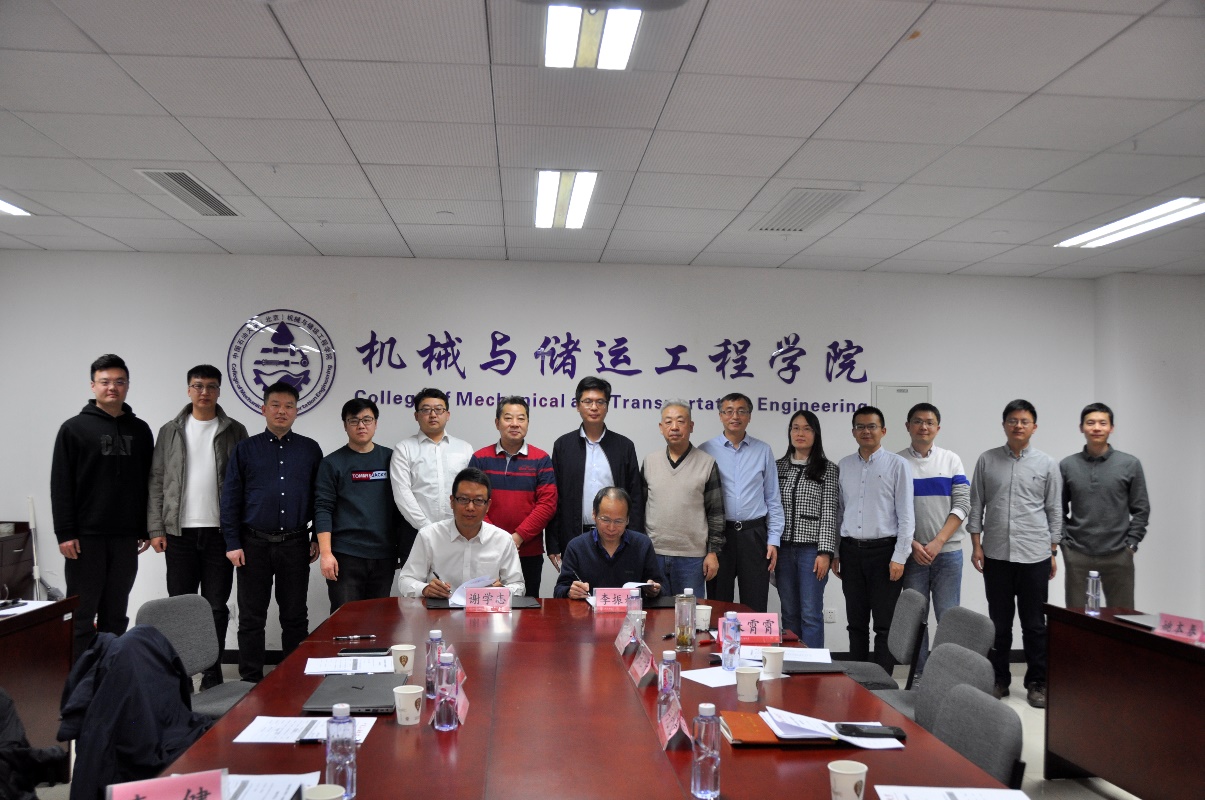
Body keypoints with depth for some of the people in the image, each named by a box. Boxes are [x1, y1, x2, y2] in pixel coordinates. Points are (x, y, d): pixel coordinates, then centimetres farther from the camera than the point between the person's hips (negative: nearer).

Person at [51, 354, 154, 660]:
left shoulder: (140, 430, 10)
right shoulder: (74, 428, -1)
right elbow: (61, 485, -5)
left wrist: (147, 528, 8)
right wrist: (64, 533, -11)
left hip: (126, 537, 4)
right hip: (86, 537, -3)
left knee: (116, 615, 10)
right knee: (82, 615, 2)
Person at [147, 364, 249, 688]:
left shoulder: (234, 431, 3)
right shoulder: (170, 431, 7)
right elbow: (157, 483, 6)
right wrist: (156, 529, -2)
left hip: (220, 533, -1)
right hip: (179, 533, 1)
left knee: (216, 607, 4)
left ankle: (211, 675, 14)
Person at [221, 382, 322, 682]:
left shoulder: (310, 449, 6)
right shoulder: (245, 449, 4)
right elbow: (230, 498, 3)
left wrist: (318, 539, 4)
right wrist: (232, 543, -3)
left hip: (295, 544, 1)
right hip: (254, 544, 0)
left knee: (295, 616, 8)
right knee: (251, 617, 7)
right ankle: (251, 680, 17)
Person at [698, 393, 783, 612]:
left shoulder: (763, 451, 7)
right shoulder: (706, 450, 2)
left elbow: (773, 500, 8)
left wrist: (773, 540, 2)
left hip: (754, 535, 1)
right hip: (719, 534, -1)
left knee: (755, 607, 4)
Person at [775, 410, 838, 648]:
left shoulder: (827, 469, 0)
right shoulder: (778, 467, 9)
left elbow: (829, 514, -4)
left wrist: (825, 552, -11)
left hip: (812, 549, -3)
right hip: (784, 549, 3)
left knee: (811, 613, -3)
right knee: (789, 613, 9)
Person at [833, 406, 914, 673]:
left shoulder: (897, 465, -2)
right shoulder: (844, 466, 10)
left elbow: (906, 515, -5)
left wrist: (899, 557, -11)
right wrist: (834, 553, 10)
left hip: (883, 551, -4)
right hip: (851, 551, 4)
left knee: (885, 625, 1)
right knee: (856, 623, 11)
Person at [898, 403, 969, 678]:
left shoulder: (951, 460, 6)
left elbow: (962, 504, 0)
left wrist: (938, 542, -10)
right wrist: (913, 544, -10)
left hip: (948, 551, 1)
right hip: (913, 553, 0)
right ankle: (919, 674, 15)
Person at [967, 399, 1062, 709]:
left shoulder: (1047, 464, 4)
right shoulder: (987, 461, 5)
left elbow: (1054, 511, 7)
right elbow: (976, 506, 6)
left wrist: (1053, 552, 3)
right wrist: (976, 545, 0)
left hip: (1034, 555, -1)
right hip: (996, 555, 1)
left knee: (1034, 623, 6)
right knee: (999, 622, 9)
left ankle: (1037, 683, 17)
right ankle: (999, 680, 20)